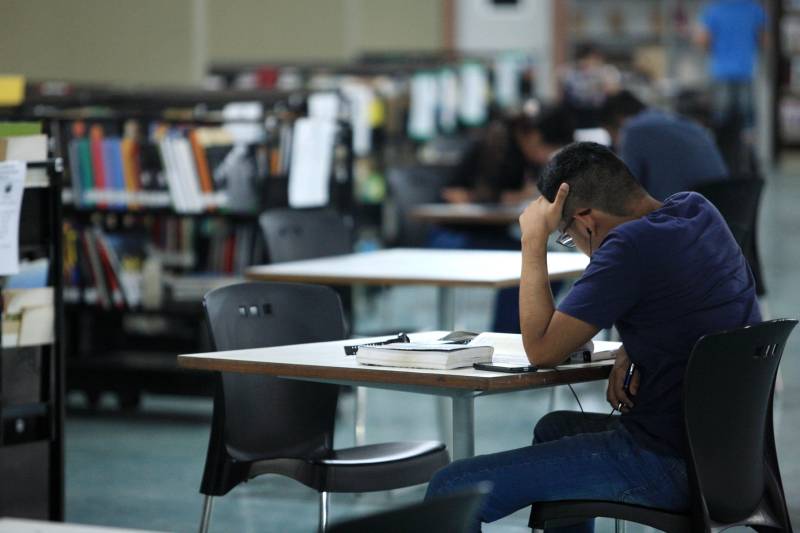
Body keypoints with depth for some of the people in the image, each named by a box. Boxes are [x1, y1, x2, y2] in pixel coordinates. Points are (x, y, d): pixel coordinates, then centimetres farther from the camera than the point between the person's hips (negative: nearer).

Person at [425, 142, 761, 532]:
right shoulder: (698, 211, 7)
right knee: (553, 429, 36)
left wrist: (534, 240, -8)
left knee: (451, 490, -10)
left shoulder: (631, 245, -20)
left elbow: (542, 349, -14)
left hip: (669, 464, -10)